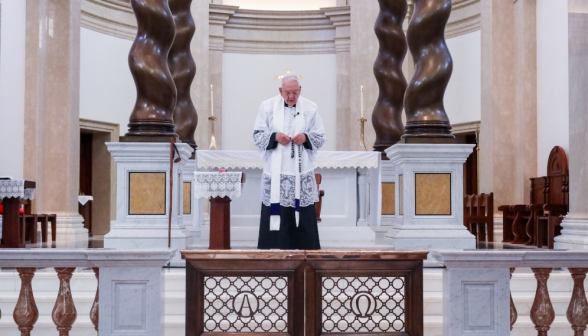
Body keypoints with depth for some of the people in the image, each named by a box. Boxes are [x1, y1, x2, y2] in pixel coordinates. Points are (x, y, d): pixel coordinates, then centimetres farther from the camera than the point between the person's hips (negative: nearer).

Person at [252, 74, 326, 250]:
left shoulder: (310, 108, 2)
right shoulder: (267, 106, 2)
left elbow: (321, 137, 6)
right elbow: (257, 135, 2)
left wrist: (306, 138, -14)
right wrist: (274, 137, -16)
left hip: (301, 172, 1)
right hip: (275, 172, 0)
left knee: (303, 216, 2)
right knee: (275, 214, -1)